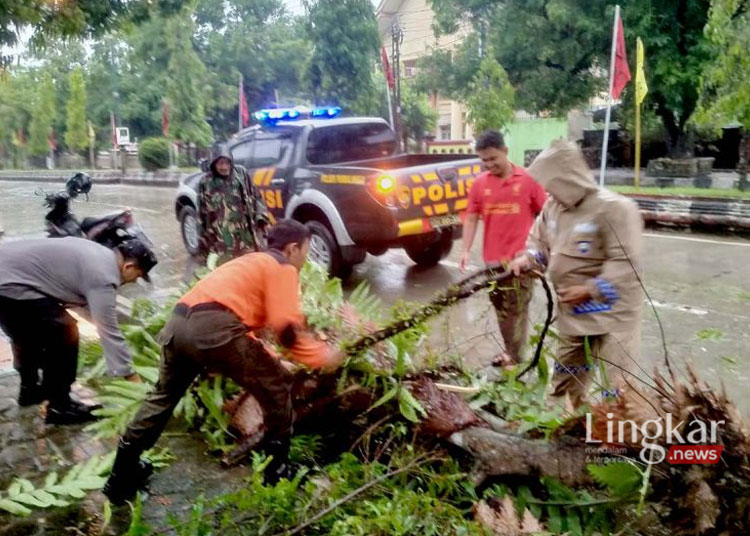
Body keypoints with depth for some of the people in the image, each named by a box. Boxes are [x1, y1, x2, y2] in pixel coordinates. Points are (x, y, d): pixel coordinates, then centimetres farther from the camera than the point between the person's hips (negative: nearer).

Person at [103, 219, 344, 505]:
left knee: (164, 396, 29)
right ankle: (278, 469, 19)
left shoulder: (251, 262, 34)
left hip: (177, 324, 9)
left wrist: (266, 360, 38)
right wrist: (321, 356, 9)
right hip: (213, 327, -8)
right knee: (277, 387, 10)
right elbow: (286, 328, -4)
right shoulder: (283, 267, 8)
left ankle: (122, 476, 38)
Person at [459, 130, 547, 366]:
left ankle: (515, 358, 11)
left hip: (521, 259, -4)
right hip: (492, 260, 4)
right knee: (501, 310, 16)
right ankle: (510, 352, 31)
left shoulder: (528, 180, -6)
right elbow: (471, 218, 3)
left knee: (518, 310, 2)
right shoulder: (480, 183, 2)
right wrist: (466, 250, -7)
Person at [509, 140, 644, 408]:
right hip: (570, 314, 8)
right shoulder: (553, 207, 4)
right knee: (564, 385, 22)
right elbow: (540, 241, 19)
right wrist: (527, 259, -2)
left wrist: (590, 290, -24)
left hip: (612, 316, -8)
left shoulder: (614, 208, -21)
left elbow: (626, 263, -23)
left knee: (616, 388, -6)